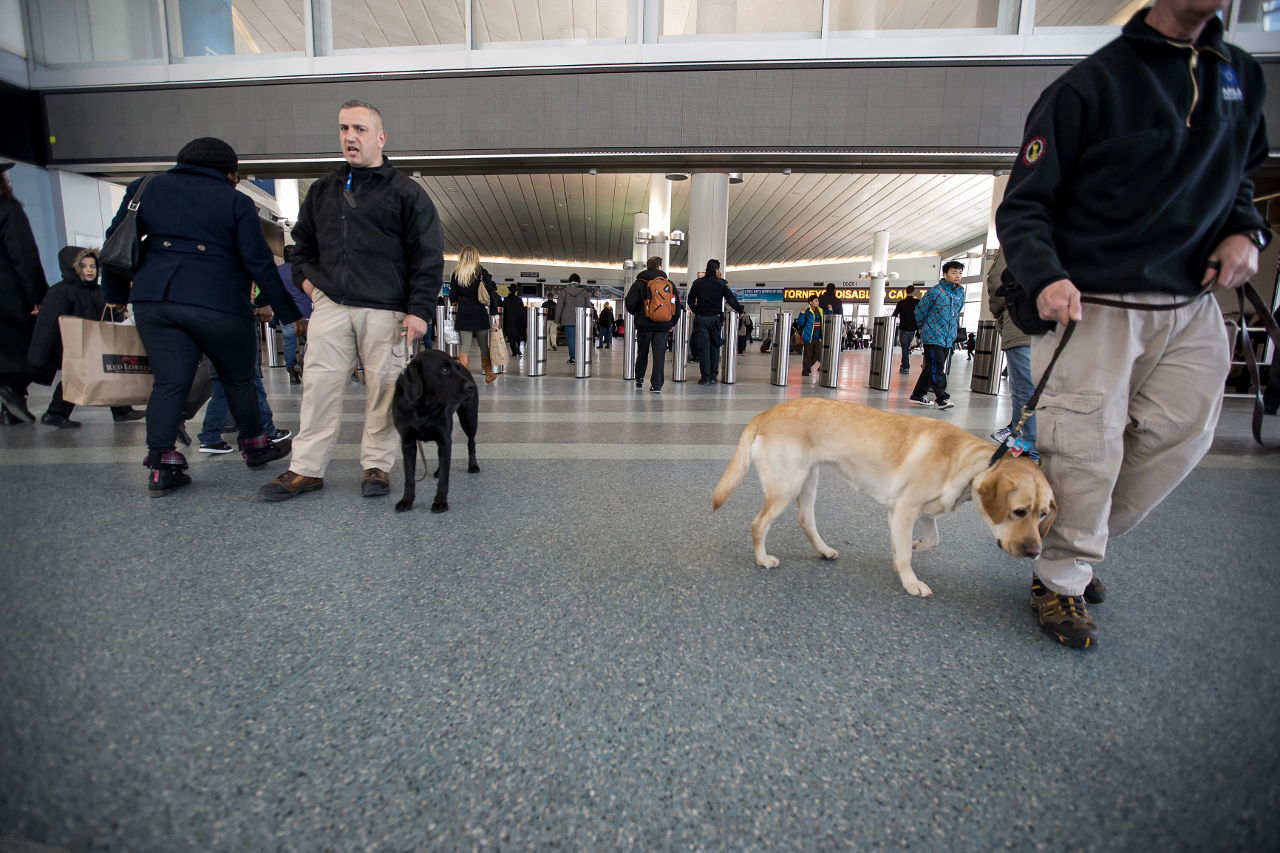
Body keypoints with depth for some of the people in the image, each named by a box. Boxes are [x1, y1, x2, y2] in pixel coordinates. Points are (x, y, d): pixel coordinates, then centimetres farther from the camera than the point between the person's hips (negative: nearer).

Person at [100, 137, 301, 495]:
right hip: (218, 305, -3)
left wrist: (116, 295, 23)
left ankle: (161, 466, -1)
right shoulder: (235, 201, 4)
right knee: (238, 380, 12)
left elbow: (116, 242, 16)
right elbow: (259, 262, -3)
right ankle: (255, 447, 24)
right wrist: (289, 313, -1)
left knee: (169, 382, 4)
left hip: (153, 301, 4)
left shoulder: (147, 187, 17)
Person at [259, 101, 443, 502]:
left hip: (384, 310, -4)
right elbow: (302, 240, 31)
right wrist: (308, 275, 12)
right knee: (319, 385, 2)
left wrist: (419, 309, -11)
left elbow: (428, 256, -3)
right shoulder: (322, 190, 18)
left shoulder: (406, 192, 3)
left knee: (382, 387, -1)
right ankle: (306, 468, 9)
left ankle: (376, 466, 10)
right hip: (330, 305, 4)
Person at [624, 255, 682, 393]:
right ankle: (657, 384, -3)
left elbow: (629, 303, -6)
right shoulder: (669, 283, 4)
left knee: (642, 353, 17)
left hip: (644, 324, 0)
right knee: (659, 354, 1)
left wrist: (636, 313, 14)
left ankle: (639, 379, 30)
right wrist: (673, 322, 14)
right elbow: (677, 305, 4)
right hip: (663, 325, 0)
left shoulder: (640, 282, -1)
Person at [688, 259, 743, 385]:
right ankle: (713, 377, 10)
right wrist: (740, 310, 10)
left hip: (701, 318, 0)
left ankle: (705, 377, -4)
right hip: (715, 318, 0)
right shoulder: (721, 283, -1)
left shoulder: (697, 283, 5)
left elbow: (690, 301, 9)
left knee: (703, 348, 0)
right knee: (715, 347, 9)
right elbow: (731, 299, -1)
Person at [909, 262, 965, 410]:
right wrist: (924, 327, 10)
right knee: (936, 369, -10)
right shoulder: (935, 291, -8)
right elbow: (920, 310, 0)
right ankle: (942, 398, -7)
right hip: (933, 337, -7)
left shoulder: (961, 292, 11)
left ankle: (918, 395, 19)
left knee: (931, 368, 10)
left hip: (949, 338, 7)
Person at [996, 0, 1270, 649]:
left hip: (1193, 308, 7)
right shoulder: (1090, 85, -4)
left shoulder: (1242, 76, 17)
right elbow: (1022, 206, -8)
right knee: (1087, 451, -9)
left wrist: (1245, 230, 3)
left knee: (1181, 438, 3)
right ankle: (1059, 582, 10)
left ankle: (1074, 545, 23)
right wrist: (1044, 277, -26)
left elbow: (1239, 177, 26)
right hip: (1091, 305, -6)